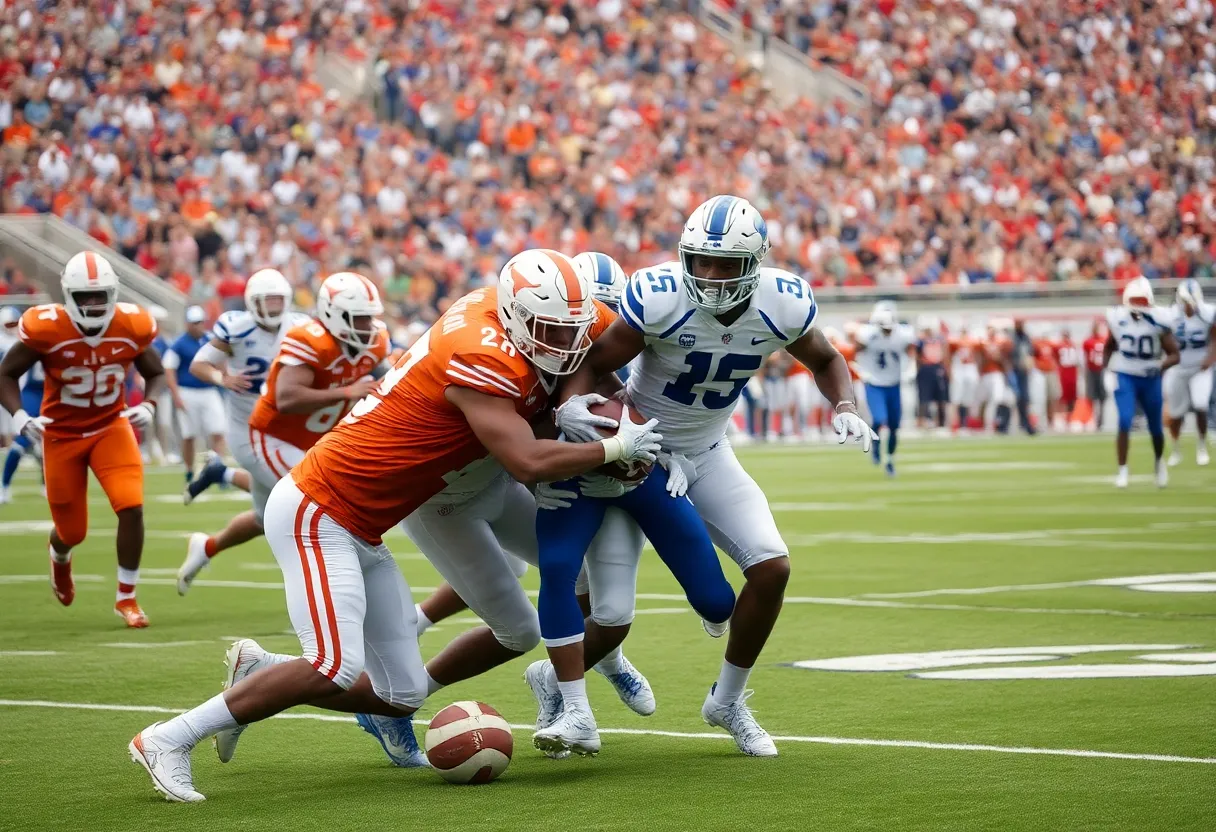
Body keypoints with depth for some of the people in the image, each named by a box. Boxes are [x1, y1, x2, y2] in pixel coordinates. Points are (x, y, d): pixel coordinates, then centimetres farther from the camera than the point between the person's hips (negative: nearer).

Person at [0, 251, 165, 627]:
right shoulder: (46, 328, -22)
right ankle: (59, 557, 50)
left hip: (111, 427, 1)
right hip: (62, 434, -1)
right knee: (73, 531, 8)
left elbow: (155, 373, 4)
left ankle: (126, 598, -1)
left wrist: (148, 406, -16)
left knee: (132, 507, -20)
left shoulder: (132, 327, -14)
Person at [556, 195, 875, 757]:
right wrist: (569, 408, -45)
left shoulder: (782, 304, -16)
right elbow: (591, 364, -24)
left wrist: (845, 407, -14)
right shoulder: (658, 299, -29)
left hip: (707, 455, 4)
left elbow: (825, 360, 5)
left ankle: (727, 701, 14)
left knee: (772, 568, -7)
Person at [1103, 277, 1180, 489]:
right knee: (1125, 422, -17)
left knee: (1155, 428, 12)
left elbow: (1174, 354, -8)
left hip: (1150, 379, 0)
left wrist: (1160, 366, -26)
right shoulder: (1118, 319, -6)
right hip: (1125, 377, 0)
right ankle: (1122, 470, -8)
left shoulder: (1158, 321, -12)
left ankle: (1159, 463, 41)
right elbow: (1109, 347, 14)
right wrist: (1104, 367, 2)